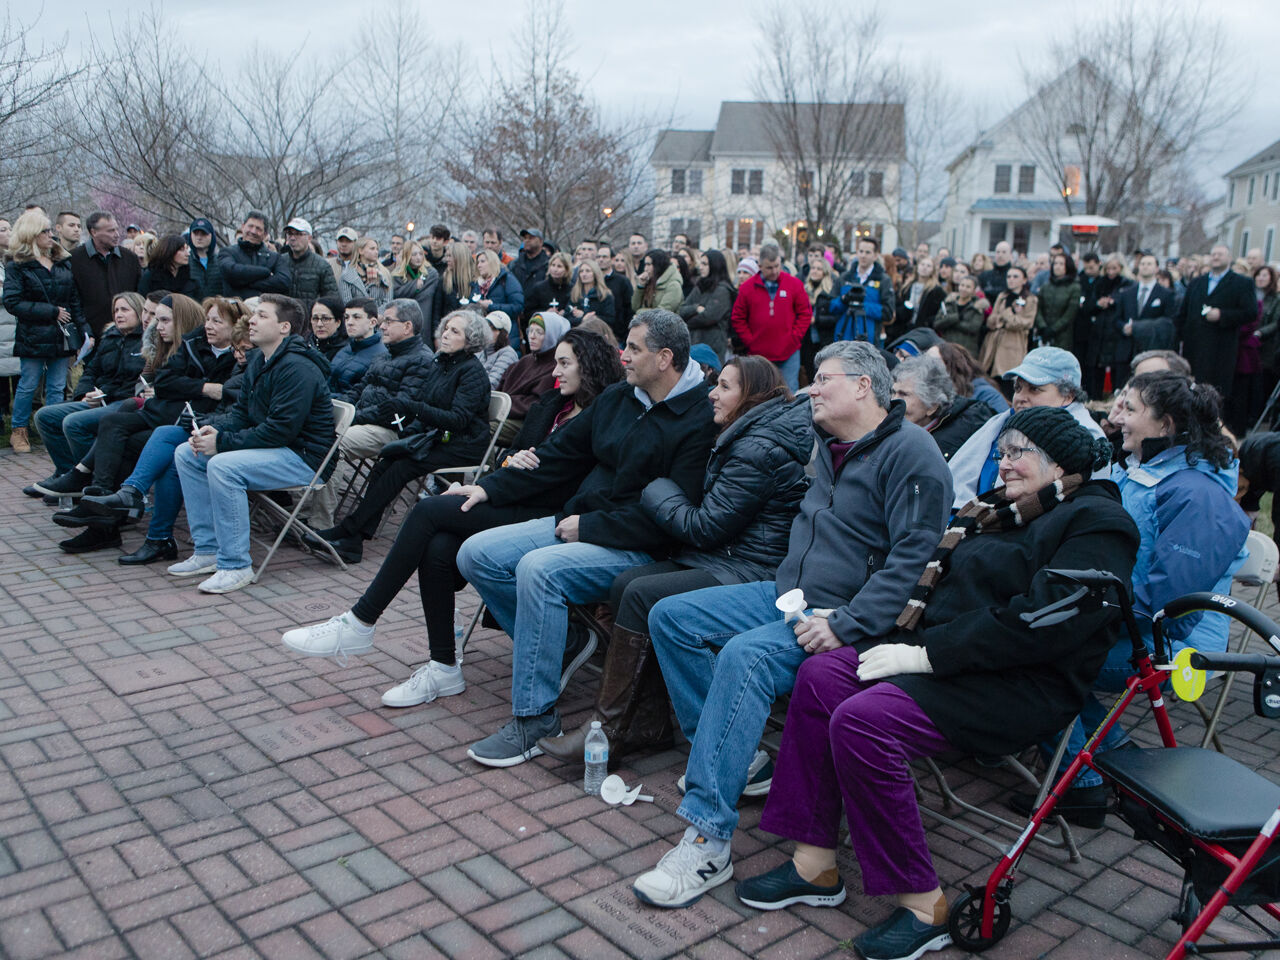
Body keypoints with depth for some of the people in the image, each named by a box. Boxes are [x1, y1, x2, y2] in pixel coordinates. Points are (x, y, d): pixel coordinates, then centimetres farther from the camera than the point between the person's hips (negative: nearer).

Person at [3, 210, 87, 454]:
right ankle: (18, 431, 18)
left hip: (62, 337, 4)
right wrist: (51, 312, -15)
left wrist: (85, 330, 5)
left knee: (57, 387, 7)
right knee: (28, 385, 3)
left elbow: (75, 301, 13)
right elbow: (13, 303, -13)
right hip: (34, 336, -4)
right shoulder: (17, 266, -4)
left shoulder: (63, 263, 11)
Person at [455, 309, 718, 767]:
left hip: (637, 548, -9)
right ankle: (558, 644, 11)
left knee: (539, 568, -33)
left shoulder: (699, 421, -14)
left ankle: (535, 717, -20)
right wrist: (490, 488, 12)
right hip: (578, 520, 9)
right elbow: (560, 455, 18)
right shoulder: (618, 397, 11)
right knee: (476, 554, -4)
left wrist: (589, 527, -18)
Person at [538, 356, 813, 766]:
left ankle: (607, 730, -10)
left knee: (642, 595, -20)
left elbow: (702, 527, -15)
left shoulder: (758, 451, -17)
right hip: (725, 557, 10)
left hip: (751, 572, -10)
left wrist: (657, 491, 0)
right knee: (625, 583, -6)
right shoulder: (747, 438, 16)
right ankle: (647, 723, -3)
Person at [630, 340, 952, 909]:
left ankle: (707, 838, -31)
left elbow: (912, 558, -21)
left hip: (847, 619, -10)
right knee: (670, 617, 0)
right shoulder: (832, 447, 15)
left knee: (745, 657, -35)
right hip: (788, 595, 10)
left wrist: (843, 626, -26)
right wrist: (789, 592, 13)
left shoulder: (910, 452, -13)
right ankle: (736, 759, 5)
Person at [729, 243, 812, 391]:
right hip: (758, 354, 1)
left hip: (789, 353, -1)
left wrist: (794, 337, -3)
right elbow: (737, 318, 7)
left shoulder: (795, 284, 2)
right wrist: (749, 341, -1)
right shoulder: (748, 287, 3)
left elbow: (805, 313, 5)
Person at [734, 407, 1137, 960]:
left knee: (862, 720, -28)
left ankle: (922, 904, -14)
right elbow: (937, 582, 20)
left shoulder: (1097, 523, -9)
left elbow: (1039, 621, -22)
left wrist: (927, 655, -22)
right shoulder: (1006, 511, 20)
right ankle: (814, 864, -5)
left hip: (1021, 686, -9)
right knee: (820, 676, -10)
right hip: (944, 655, 9)